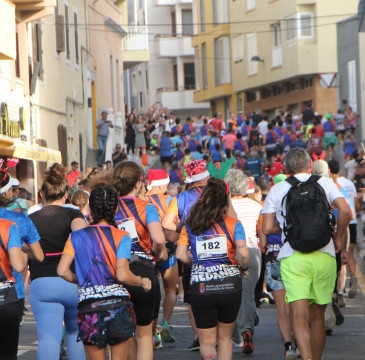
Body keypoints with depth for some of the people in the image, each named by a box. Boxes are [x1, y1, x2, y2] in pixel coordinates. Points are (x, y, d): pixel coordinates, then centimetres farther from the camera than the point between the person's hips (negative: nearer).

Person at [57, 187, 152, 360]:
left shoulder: (76, 237, 5)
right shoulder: (121, 237, -2)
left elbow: (62, 271, -4)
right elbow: (122, 275, -13)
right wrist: (141, 282, 6)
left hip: (88, 307, 1)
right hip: (119, 305, -1)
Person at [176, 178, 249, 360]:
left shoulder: (190, 225, 4)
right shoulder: (233, 224, -2)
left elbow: (180, 254, -1)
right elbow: (243, 253, -14)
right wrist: (243, 268, 6)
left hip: (200, 286, 0)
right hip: (229, 284, 0)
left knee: (207, 340, 9)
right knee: (225, 337, 19)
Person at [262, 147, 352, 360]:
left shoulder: (277, 190, 9)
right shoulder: (325, 183, 8)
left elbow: (267, 228, 5)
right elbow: (345, 211, -8)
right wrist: (339, 240, 5)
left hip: (293, 257, -1)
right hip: (324, 255, 1)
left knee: (299, 314, -11)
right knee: (317, 316, 13)